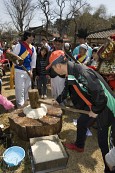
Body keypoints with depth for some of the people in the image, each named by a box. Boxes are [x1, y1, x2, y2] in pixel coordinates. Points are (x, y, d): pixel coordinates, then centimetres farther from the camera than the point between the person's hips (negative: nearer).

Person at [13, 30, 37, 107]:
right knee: (20, 87, -1)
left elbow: (33, 59, 11)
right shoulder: (19, 45, -10)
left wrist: (31, 70, 7)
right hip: (19, 70, -6)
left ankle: (25, 100, 34)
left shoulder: (32, 48, 7)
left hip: (28, 70, 6)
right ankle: (20, 103, 15)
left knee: (28, 86, 15)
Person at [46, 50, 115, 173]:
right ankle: (79, 146, 49)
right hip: (92, 103, 9)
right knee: (81, 122, 23)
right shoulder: (71, 73, -3)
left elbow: (100, 94, -31)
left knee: (103, 141, 2)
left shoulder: (81, 73, -33)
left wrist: (96, 111, -17)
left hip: (104, 106, -9)